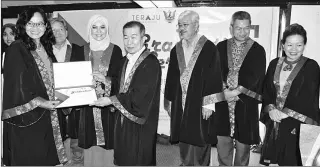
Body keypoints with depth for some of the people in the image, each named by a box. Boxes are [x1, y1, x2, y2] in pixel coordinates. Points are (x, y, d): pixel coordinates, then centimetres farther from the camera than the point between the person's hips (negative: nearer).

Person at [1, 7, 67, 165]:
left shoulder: (46, 48, 11)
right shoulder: (17, 49, -11)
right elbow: (16, 84, -15)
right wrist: (38, 102, -21)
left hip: (47, 113, 7)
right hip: (26, 117, -6)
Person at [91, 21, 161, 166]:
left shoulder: (150, 63, -19)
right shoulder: (125, 61, 8)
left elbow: (139, 97, -22)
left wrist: (111, 100, -16)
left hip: (140, 125, -7)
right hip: (123, 121, 8)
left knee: (138, 161, 7)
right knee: (123, 159, 18)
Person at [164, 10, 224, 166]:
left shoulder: (209, 48, -8)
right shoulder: (176, 50, 9)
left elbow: (214, 77, -11)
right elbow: (171, 78, 13)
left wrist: (208, 103, -16)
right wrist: (169, 102, 11)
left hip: (200, 105, -5)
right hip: (180, 105, 5)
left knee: (198, 143, 1)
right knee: (184, 144, 13)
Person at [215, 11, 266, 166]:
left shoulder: (258, 50, -1)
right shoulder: (221, 47, 5)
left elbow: (255, 76, -9)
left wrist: (236, 92, -15)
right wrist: (225, 90, -15)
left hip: (246, 104, -2)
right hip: (223, 102, 2)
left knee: (242, 143, 9)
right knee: (222, 142, 9)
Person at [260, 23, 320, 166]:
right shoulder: (274, 64, 8)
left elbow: (308, 98, -11)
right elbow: (266, 91, 7)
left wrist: (285, 113, -15)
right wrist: (271, 109, -10)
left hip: (298, 124, -3)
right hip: (274, 123, 4)